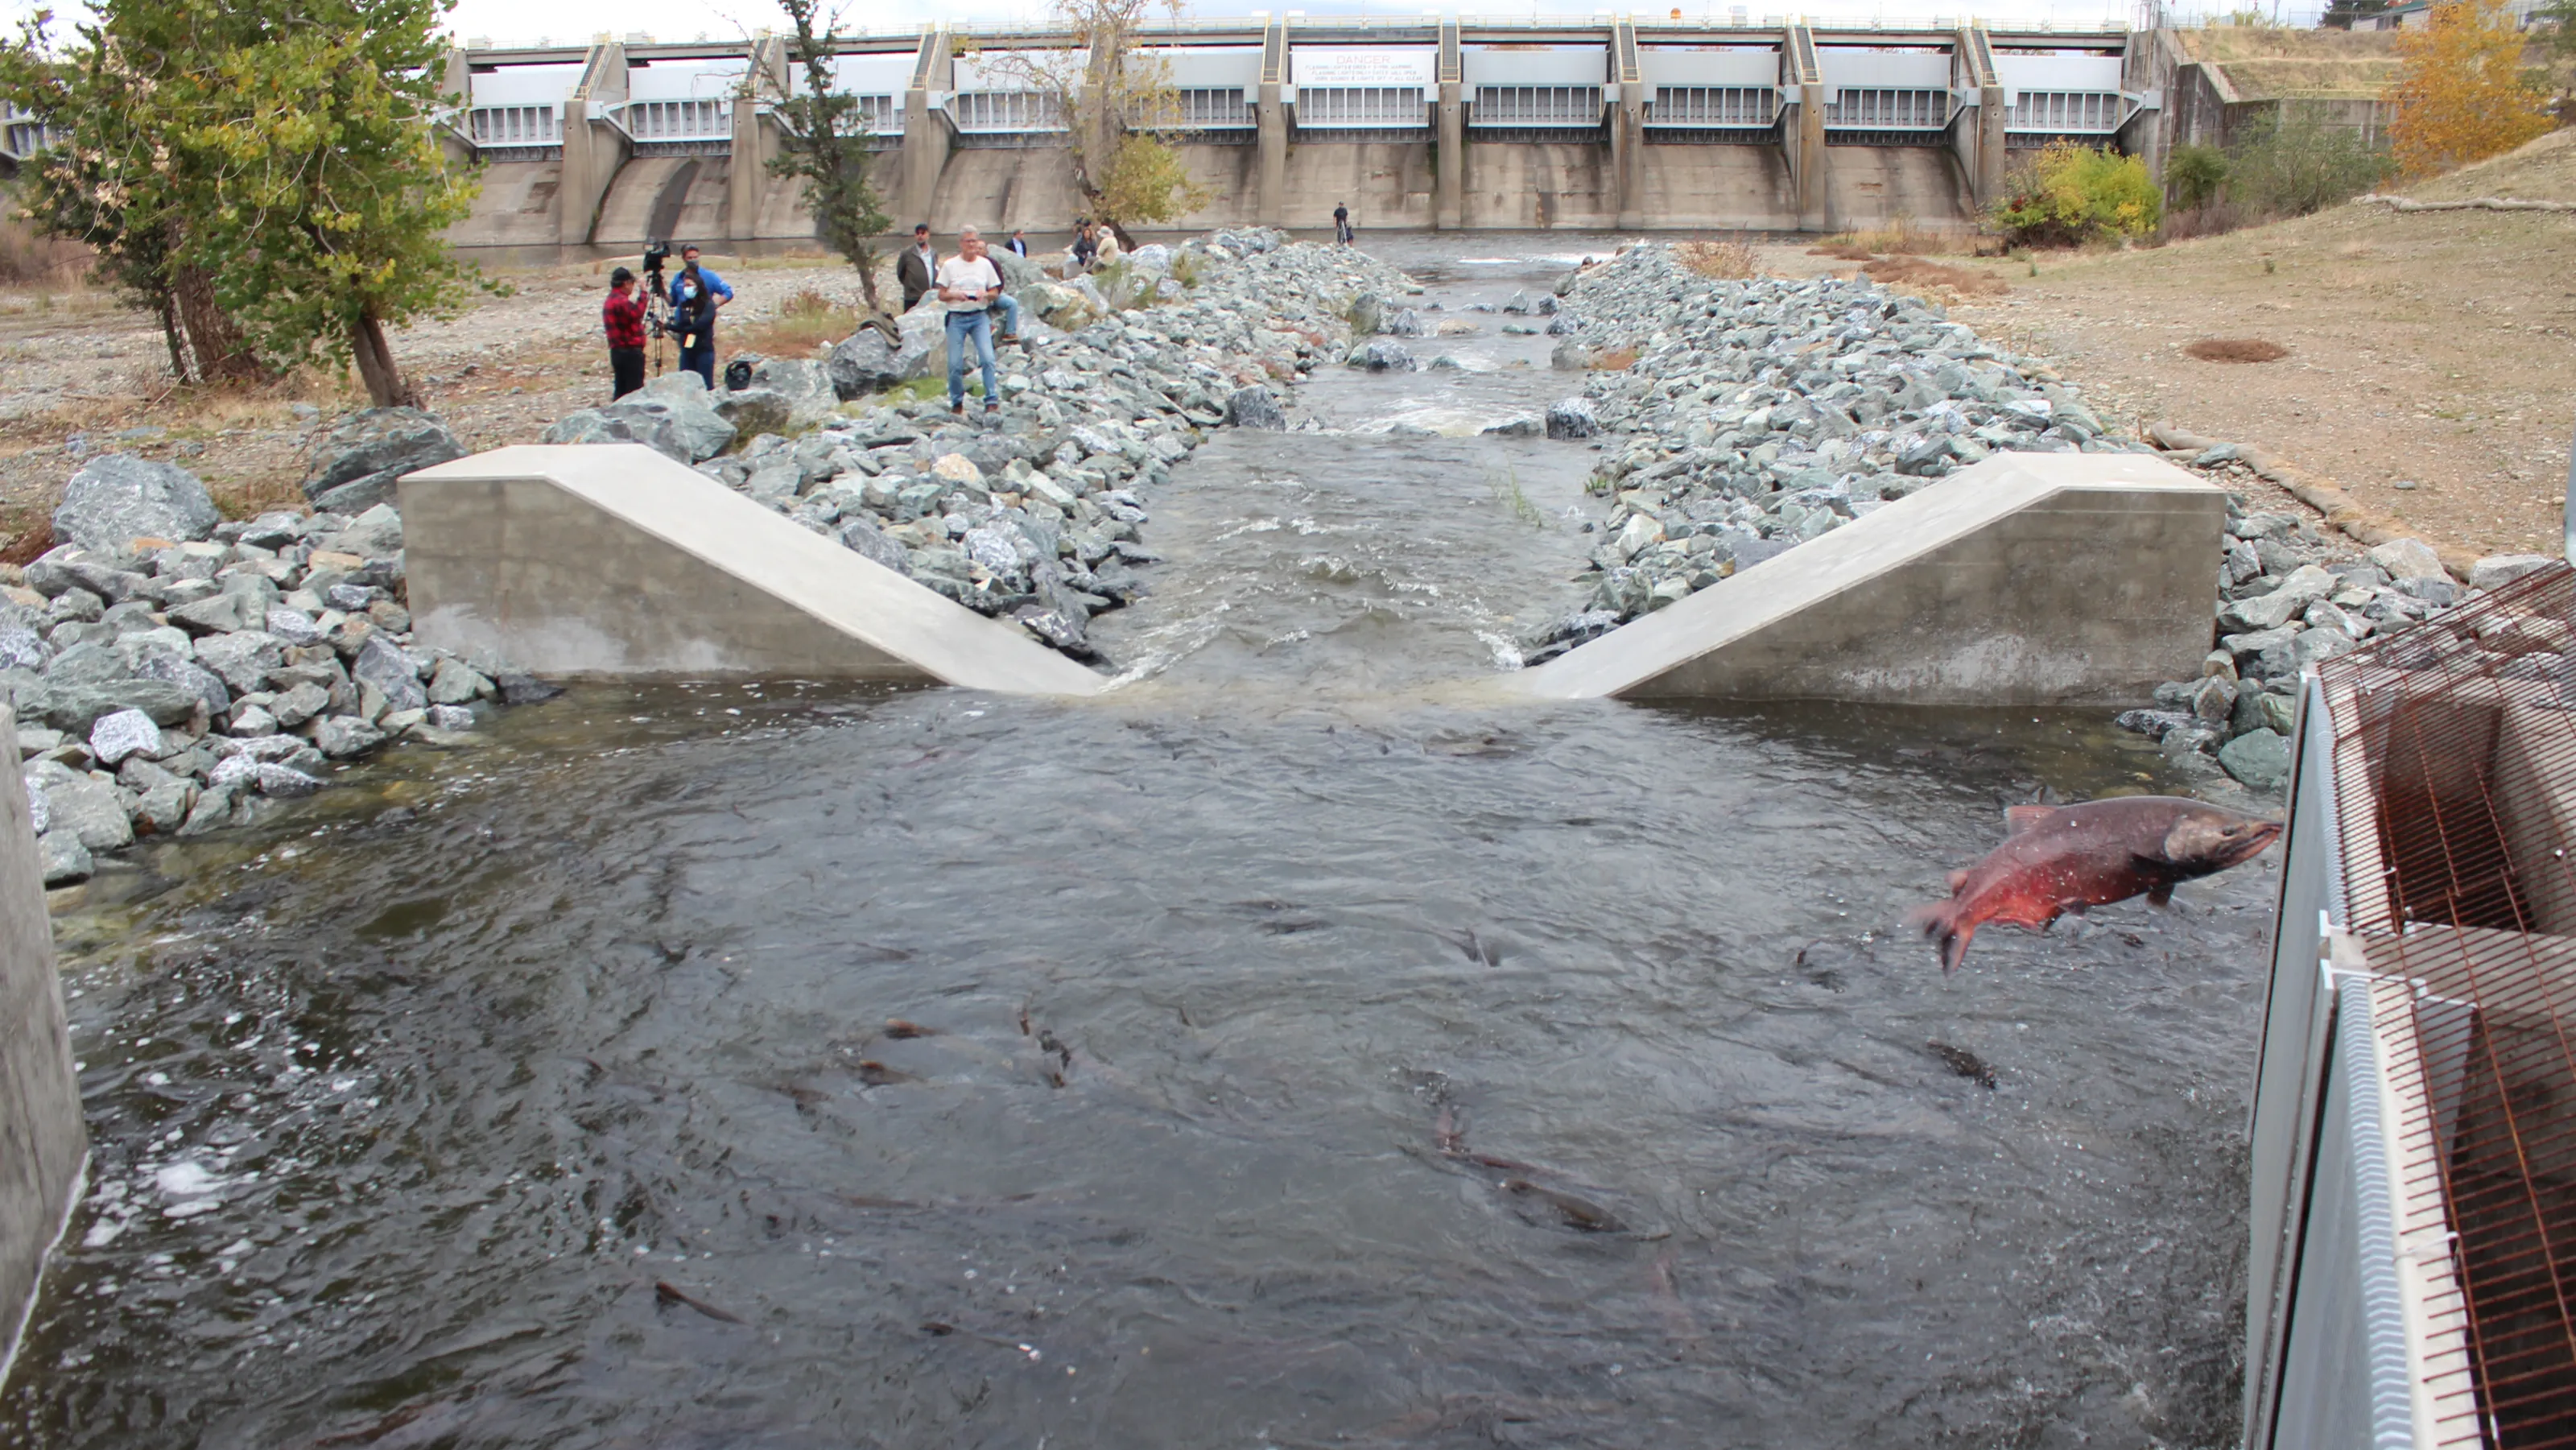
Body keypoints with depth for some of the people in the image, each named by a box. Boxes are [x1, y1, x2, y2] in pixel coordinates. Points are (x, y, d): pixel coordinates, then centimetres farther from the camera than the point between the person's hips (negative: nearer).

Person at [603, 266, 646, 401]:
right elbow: (636, 313, -31)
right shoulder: (621, 301, -15)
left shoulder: (610, 301, 17)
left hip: (617, 351, 10)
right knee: (635, 389, -7)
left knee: (620, 389, 11)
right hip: (630, 351, -10)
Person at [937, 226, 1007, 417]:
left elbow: (995, 292, 12)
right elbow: (941, 295, 5)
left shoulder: (985, 264, 9)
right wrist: (955, 295, -15)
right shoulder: (950, 265, 5)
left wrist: (986, 294, -11)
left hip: (980, 317, 0)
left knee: (987, 358, -16)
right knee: (955, 364, -1)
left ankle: (992, 401, -14)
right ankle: (956, 403, 16)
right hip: (957, 318, 0)